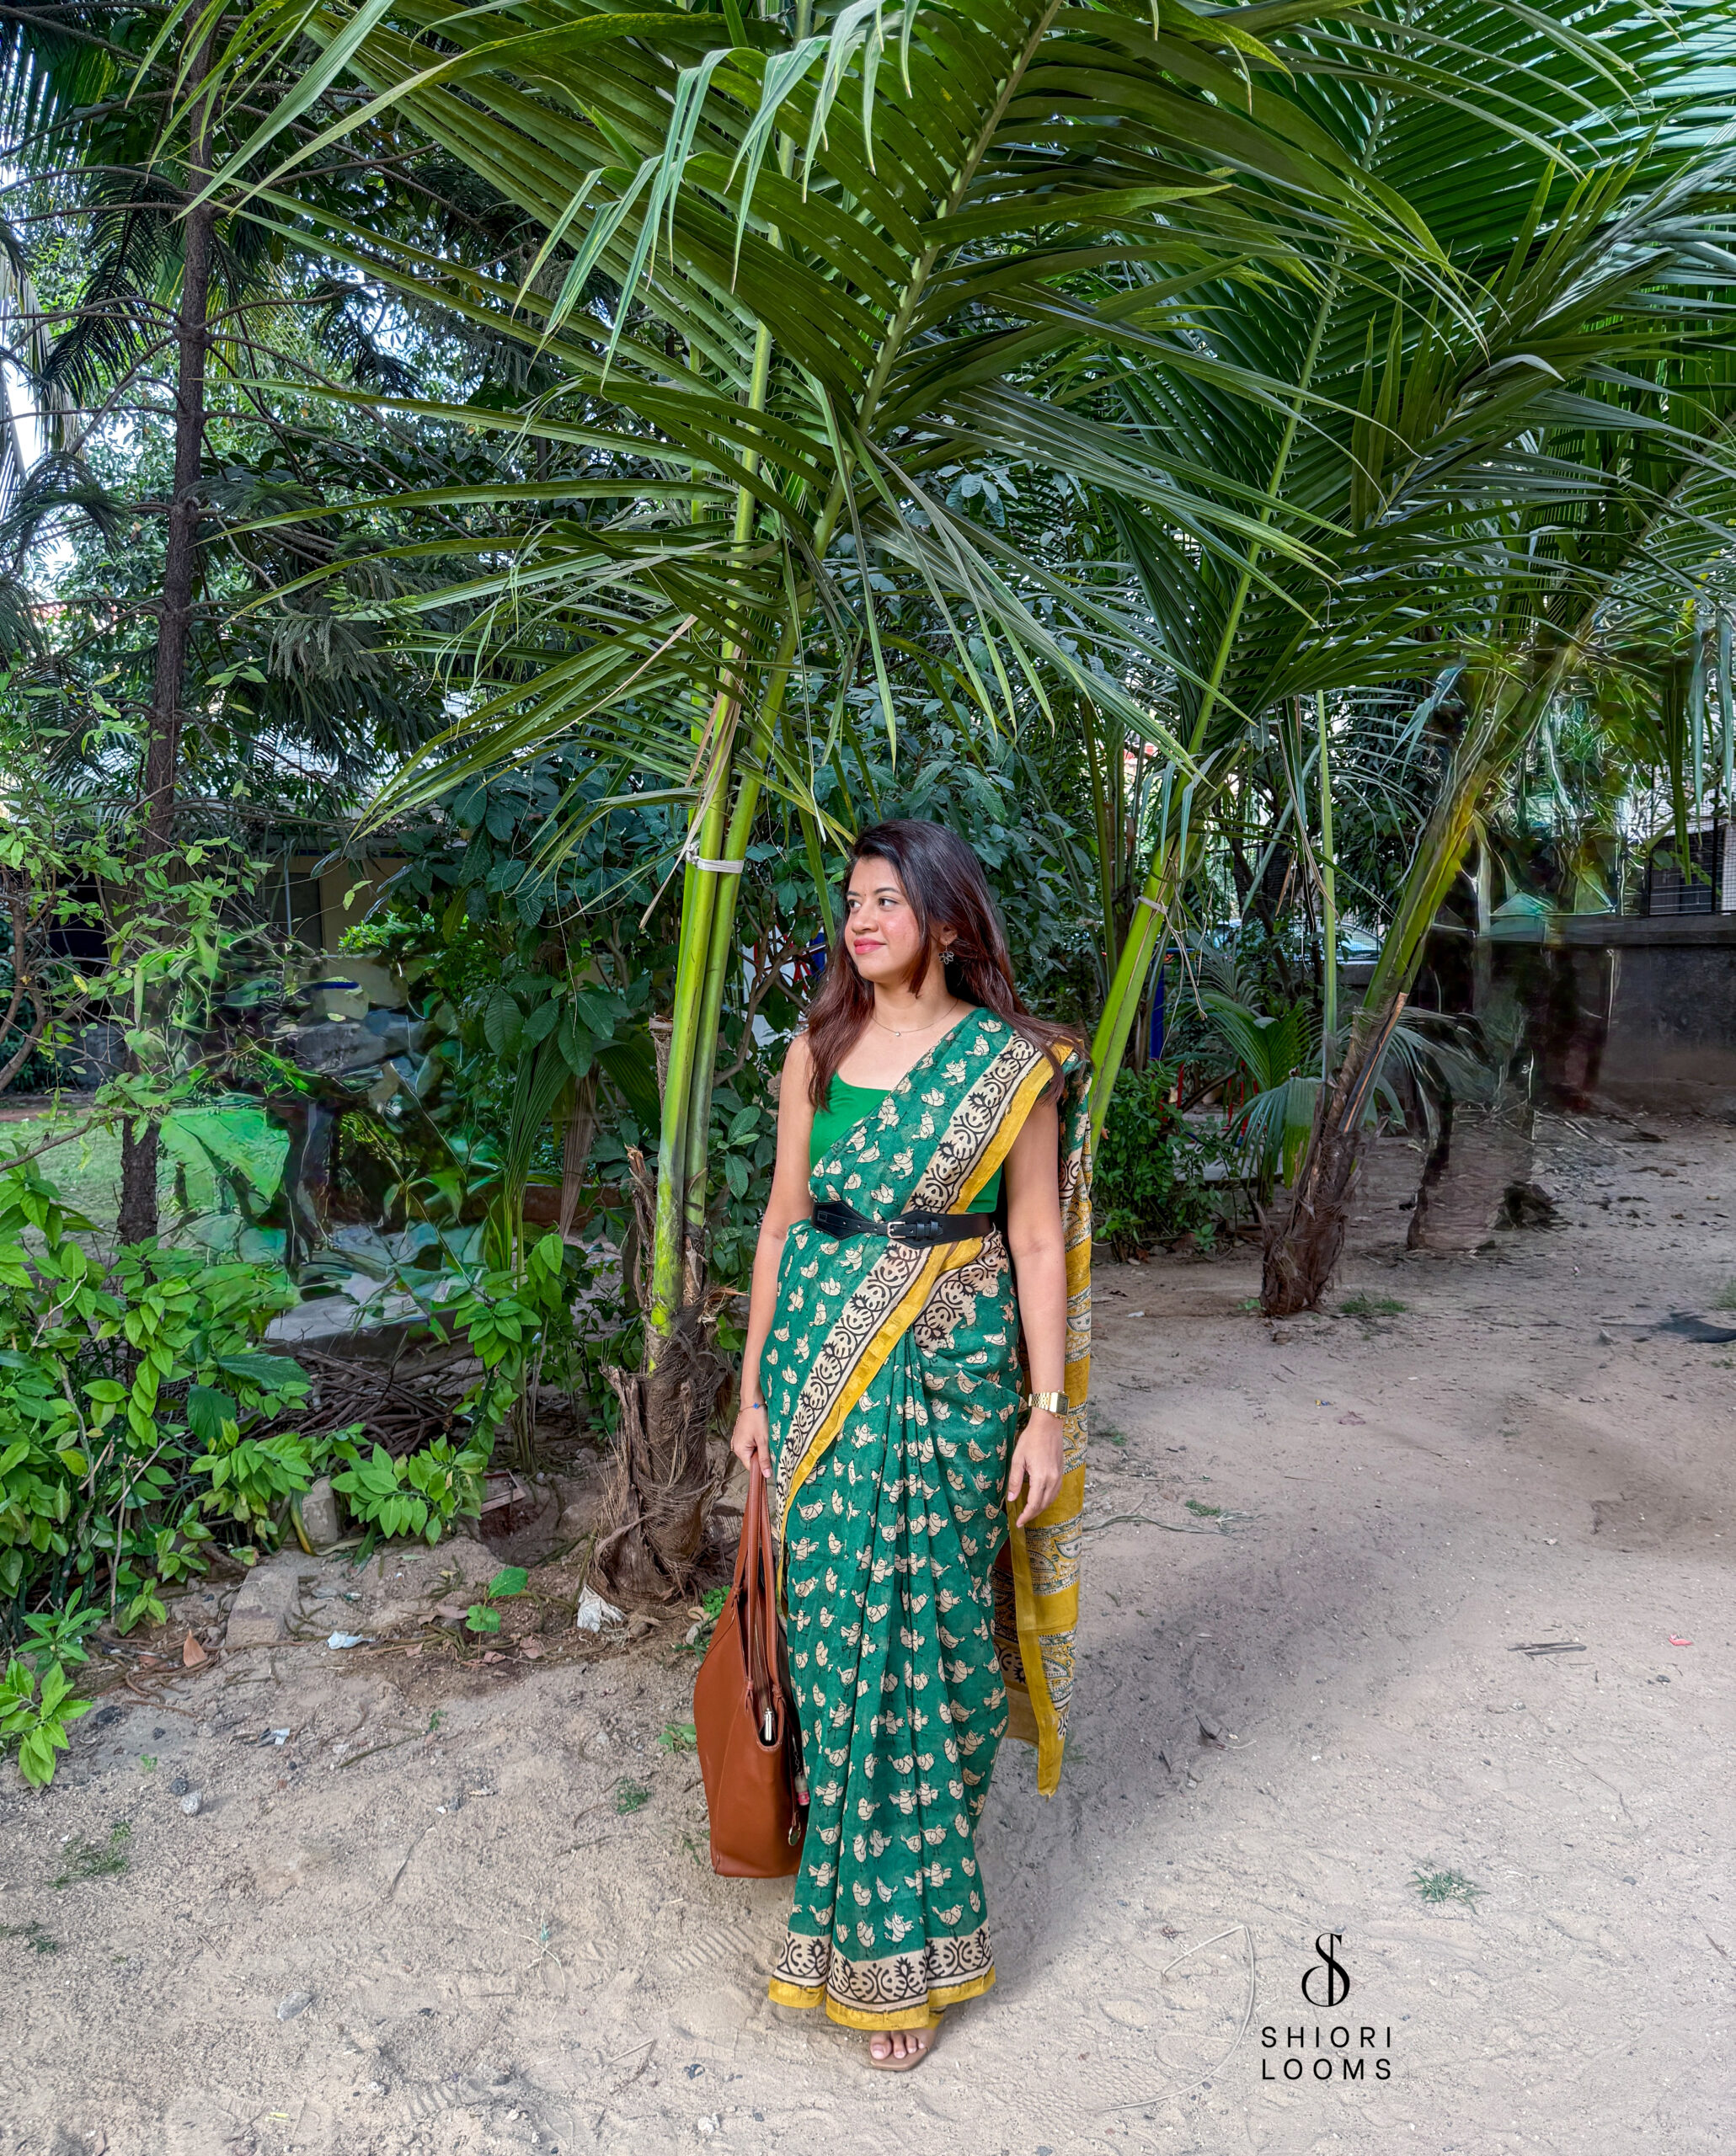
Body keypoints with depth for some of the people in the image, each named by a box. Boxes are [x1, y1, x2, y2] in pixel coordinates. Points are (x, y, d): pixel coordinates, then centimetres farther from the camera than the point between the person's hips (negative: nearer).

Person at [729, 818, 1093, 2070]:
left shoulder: (1013, 1064, -4)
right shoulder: (819, 1052, 6)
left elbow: (1036, 1242, -3)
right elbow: (784, 1220, 8)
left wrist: (1049, 1410, -6)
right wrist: (755, 1387, 7)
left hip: (953, 1371, -3)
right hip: (823, 1358, 3)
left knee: (914, 1623, 3)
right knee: (838, 1618, 9)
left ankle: (900, 1940, 22)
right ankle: (878, 1908, 31)